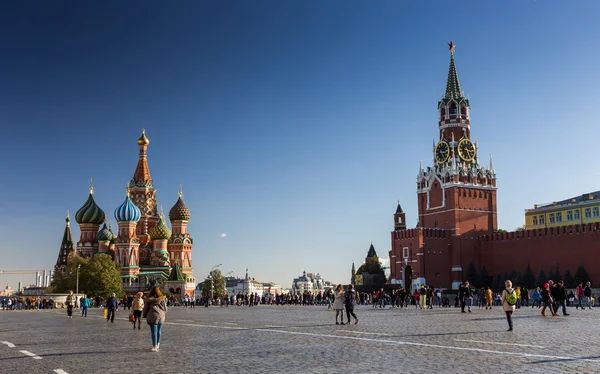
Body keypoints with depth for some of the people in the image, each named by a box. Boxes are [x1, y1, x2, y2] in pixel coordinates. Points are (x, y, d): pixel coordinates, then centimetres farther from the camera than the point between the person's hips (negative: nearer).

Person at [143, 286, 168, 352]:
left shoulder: (149, 300, -6)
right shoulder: (162, 299, 0)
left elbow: (145, 309, 2)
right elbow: (165, 308, 6)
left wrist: (145, 316, 16)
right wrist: (164, 316, 19)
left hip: (153, 317, -3)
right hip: (161, 317, 3)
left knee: (154, 332, 0)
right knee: (159, 331, 15)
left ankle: (155, 346, -2)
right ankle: (158, 344, 27)